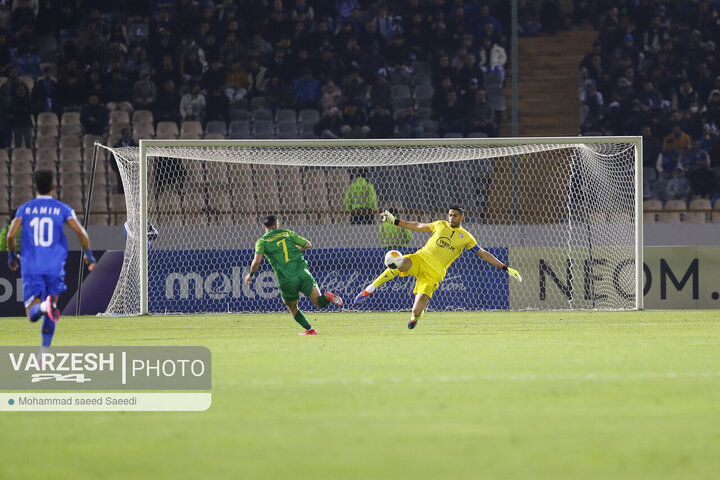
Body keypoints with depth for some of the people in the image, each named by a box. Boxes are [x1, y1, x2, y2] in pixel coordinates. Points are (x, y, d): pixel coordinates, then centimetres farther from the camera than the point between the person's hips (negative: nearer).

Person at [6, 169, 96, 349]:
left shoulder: (24, 209, 5)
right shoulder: (63, 209, 3)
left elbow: (11, 234, -4)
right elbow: (80, 232, -8)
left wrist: (12, 256, 14)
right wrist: (88, 255, 7)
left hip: (31, 267, 0)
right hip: (55, 267, 0)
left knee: (32, 313, -3)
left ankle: (43, 307, -37)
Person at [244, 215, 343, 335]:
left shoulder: (262, 241, 6)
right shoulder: (287, 233, 15)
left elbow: (257, 261, -10)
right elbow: (308, 245, 18)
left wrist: (251, 274, 7)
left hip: (286, 280, -2)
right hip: (302, 273, 2)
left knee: (292, 308, 22)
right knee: (320, 303, 5)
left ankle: (310, 330, 14)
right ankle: (327, 297, -28)